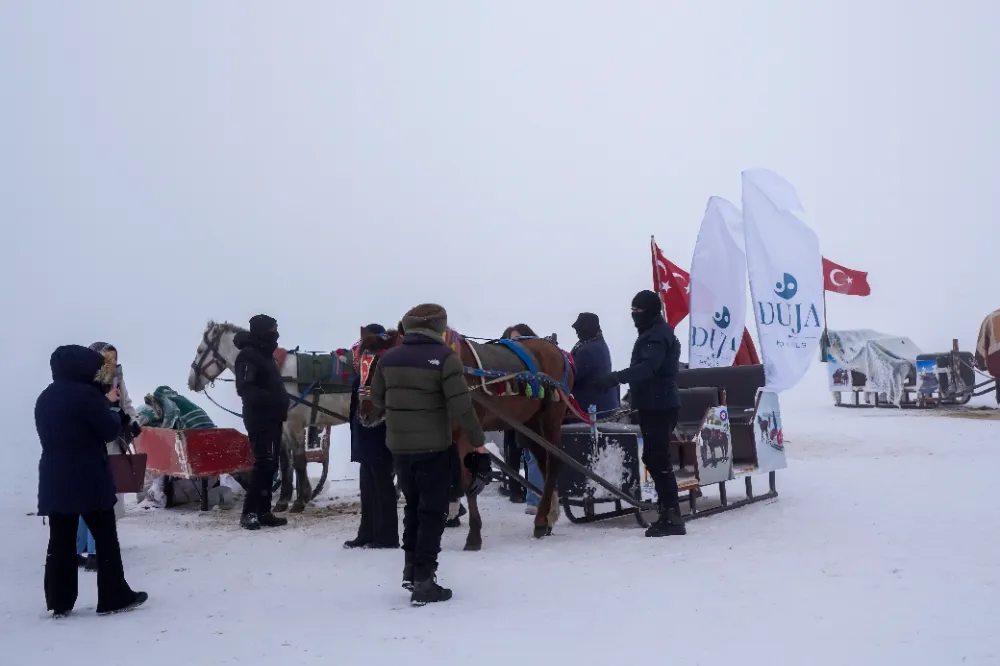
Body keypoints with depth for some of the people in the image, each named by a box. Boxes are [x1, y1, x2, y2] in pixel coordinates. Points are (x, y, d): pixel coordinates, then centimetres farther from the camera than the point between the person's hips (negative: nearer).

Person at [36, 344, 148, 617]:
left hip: (54, 479, 7)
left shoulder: (45, 398, 13)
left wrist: (104, 401, 20)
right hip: (89, 479, -7)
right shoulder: (85, 394, -13)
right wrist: (114, 412, 9)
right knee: (105, 538, 3)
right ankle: (115, 598, 8)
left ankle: (59, 602, 12)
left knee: (60, 540, 9)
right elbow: (109, 430, -10)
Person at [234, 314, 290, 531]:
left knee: (270, 465, 9)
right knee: (263, 464, -12)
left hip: (272, 418, 10)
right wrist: (273, 399, -31)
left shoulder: (265, 355, 18)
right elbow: (244, 389, -25)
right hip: (259, 419, -10)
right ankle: (249, 513, -7)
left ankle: (264, 512, 14)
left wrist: (281, 401, 8)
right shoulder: (248, 356, -12)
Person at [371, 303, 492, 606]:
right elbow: (460, 407, -16)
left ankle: (410, 569, 29)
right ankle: (423, 582, 6)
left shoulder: (389, 357, 4)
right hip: (433, 446, -5)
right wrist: (479, 442, -8)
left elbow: (377, 400, 15)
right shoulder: (445, 356, -12)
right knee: (432, 512, 5)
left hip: (398, 445, 5)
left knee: (413, 506, 22)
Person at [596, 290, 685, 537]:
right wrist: (635, 393, 23)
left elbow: (647, 367, -31)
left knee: (658, 460, -12)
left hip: (659, 406, -11)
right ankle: (669, 510, 20)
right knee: (654, 458, 13)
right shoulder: (653, 333, 20)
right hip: (655, 404, 11)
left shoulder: (657, 335, -14)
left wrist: (616, 377, -41)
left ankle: (672, 516, -11)